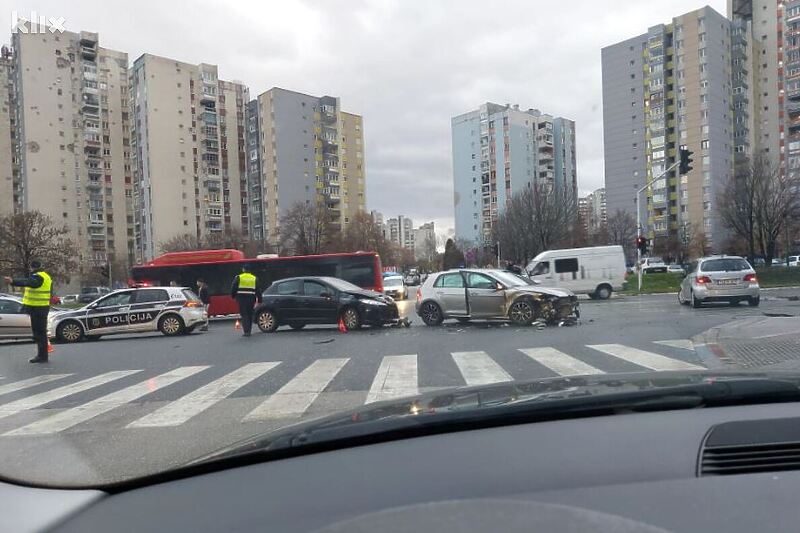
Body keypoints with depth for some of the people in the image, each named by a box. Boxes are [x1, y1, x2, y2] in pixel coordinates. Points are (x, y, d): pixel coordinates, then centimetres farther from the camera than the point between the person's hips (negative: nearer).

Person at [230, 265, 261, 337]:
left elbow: (233, 288, 0)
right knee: (250, 315, 11)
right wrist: (259, 300, 11)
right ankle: (248, 331, 15)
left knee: (244, 315, -1)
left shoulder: (238, 278, 1)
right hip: (251, 298, 2)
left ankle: (246, 331, -11)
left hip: (242, 298, -2)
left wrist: (233, 296, 15)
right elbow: (258, 290, 8)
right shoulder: (254, 278, 8)